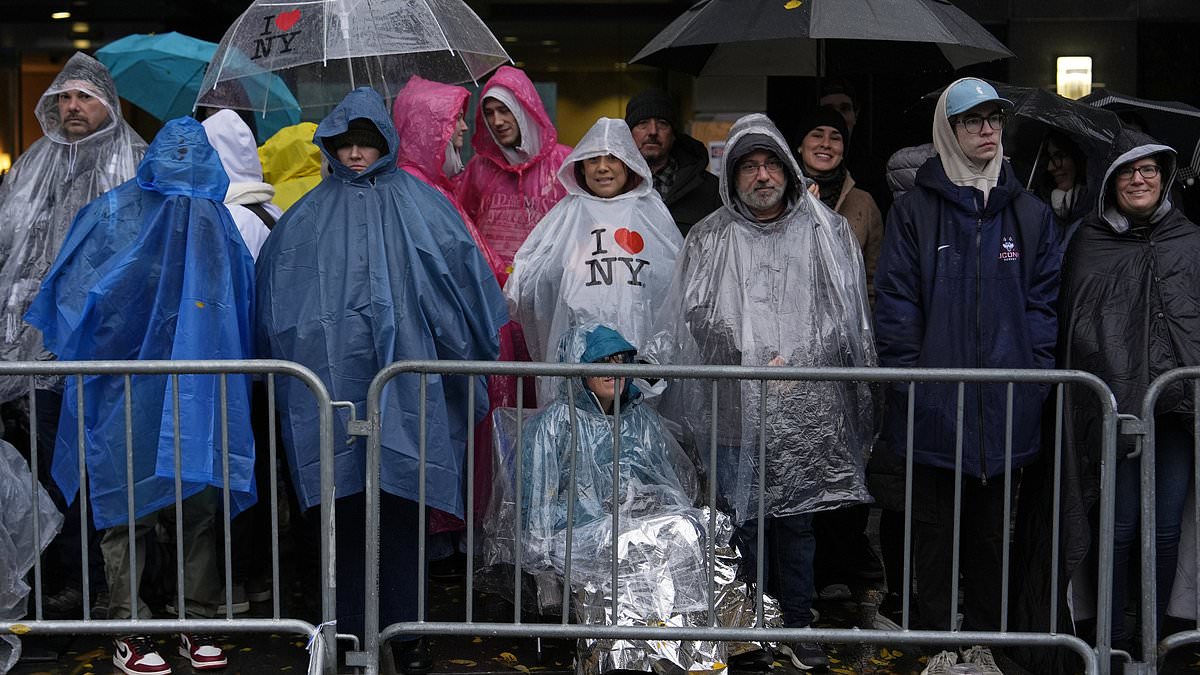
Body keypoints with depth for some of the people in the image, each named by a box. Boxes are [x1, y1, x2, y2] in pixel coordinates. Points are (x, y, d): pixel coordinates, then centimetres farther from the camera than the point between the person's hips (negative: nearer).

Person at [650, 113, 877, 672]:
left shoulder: (827, 232, 6)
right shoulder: (709, 238, 7)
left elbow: (844, 313, 6)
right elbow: (697, 315, 2)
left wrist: (797, 361, -4)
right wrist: (751, 363, -9)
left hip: (806, 406, 0)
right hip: (735, 406, 0)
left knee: (797, 520, 7)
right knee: (745, 517, 5)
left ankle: (797, 626, 16)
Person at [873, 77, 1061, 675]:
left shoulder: (1030, 214, 8)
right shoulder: (914, 211, 0)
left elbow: (1043, 301, 7)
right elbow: (895, 300, -3)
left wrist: (1032, 374, -4)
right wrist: (907, 376, -10)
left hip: (1005, 403, 2)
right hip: (933, 403, -2)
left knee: (991, 529, 12)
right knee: (934, 528, 6)